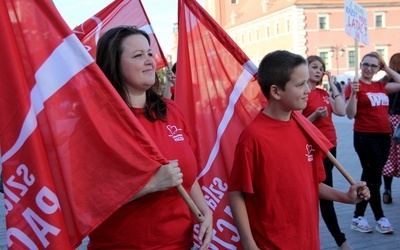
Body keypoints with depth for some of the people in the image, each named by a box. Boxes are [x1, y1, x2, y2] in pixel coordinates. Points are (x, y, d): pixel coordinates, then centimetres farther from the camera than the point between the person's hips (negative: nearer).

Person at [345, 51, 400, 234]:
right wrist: (353, 93, -28)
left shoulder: (381, 86, 10)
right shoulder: (355, 86, -8)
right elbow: (350, 114, -14)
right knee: (374, 178, -1)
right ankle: (380, 219, 12)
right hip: (365, 137, -7)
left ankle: (358, 217, 22)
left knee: (370, 176, 12)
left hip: (384, 136, 7)